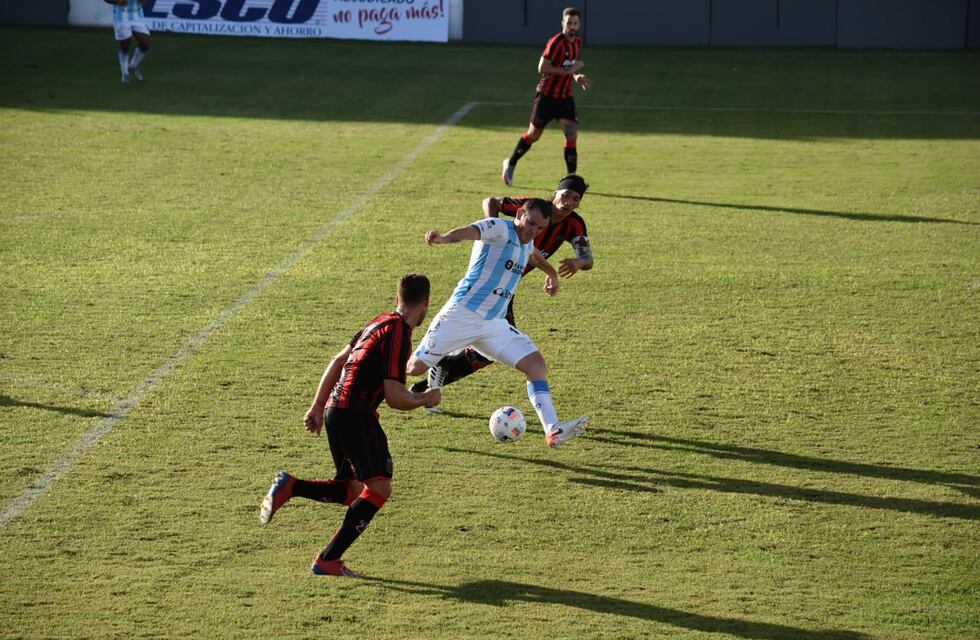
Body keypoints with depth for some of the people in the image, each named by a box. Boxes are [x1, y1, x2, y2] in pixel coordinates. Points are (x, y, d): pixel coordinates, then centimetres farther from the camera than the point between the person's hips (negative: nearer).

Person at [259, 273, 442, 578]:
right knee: (378, 488, -11)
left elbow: (338, 361, 22)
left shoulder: (380, 323, 15)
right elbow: (395, 398, -17)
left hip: (336, 412, 10)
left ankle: (289, 486, 4)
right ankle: (328, 561, -14)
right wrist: (426, 399, 2)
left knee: (354, 491, 16)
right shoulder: (398, 333, -14)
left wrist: (317, 407, 24)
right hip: (355, 415, -10)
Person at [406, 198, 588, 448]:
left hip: (494, 324, 7)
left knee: (536, 364, -9)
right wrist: (443, 238, -55)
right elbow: (471, 231, -34)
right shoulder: (500, 229, -11)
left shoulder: (527, 244, 14)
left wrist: (552, 274, 59)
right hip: (462, 313, -7)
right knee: (415, 368, -7)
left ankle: (553, 431, -16)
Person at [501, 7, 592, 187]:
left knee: (572, 135, -8)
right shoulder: (556, 42, -18)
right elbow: (542, 68, -25)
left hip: (566, 97, 6)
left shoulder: (577, 42, 7)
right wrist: (569, 70, -26)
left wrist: (578, 77, 3)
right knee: (533, 134, 8)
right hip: (547, 95, -6)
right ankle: (511, 164, 31)